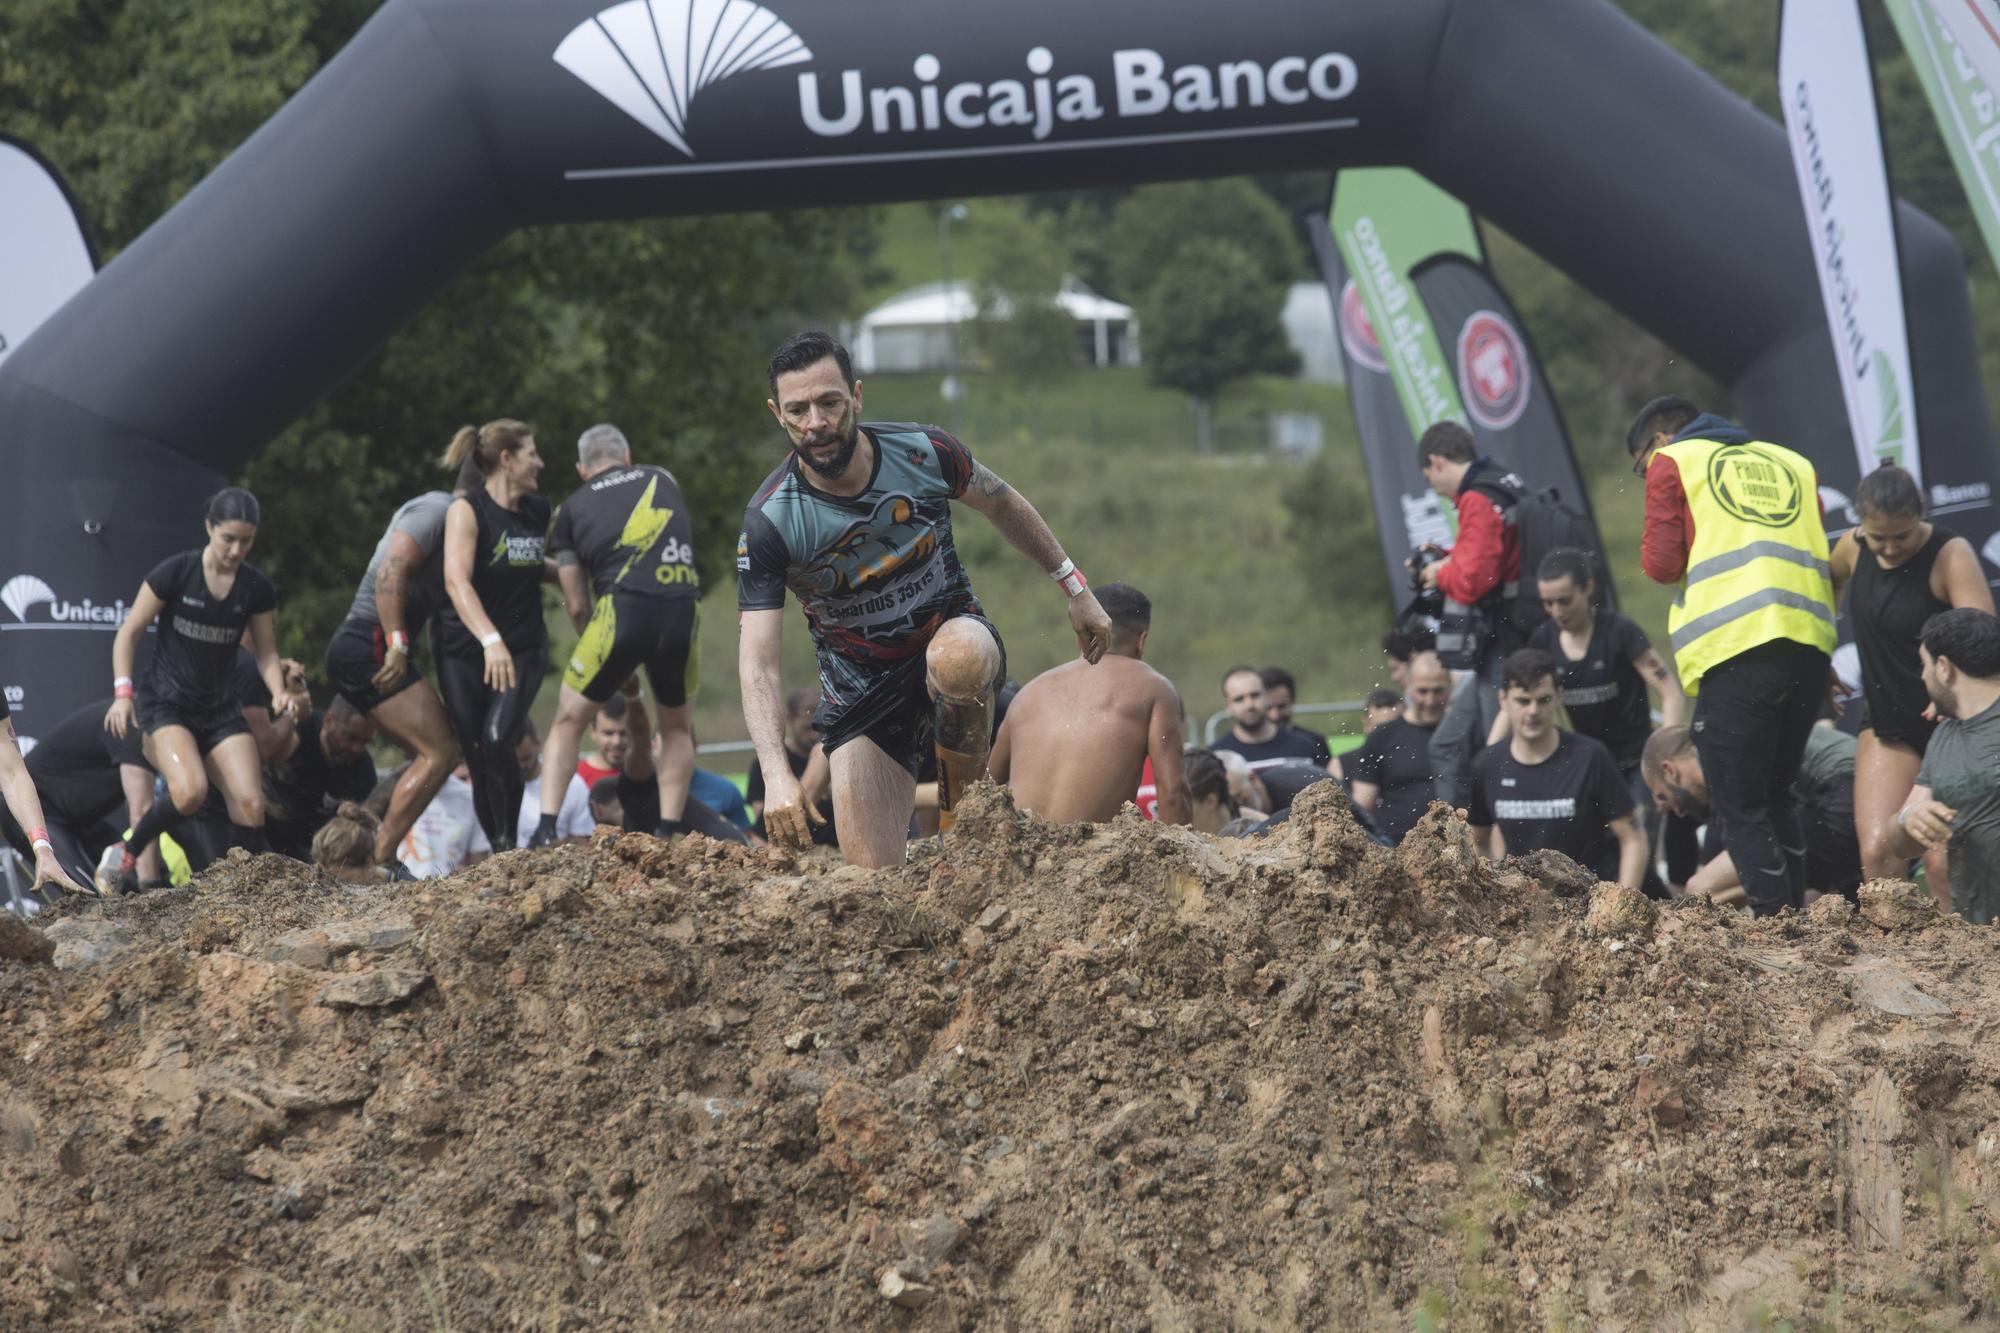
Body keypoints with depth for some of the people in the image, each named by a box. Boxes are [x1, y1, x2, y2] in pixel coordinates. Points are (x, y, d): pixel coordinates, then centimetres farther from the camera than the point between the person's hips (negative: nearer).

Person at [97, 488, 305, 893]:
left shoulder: (258, 589, -1)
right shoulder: (174, 574, -13)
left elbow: (266, 652, 8)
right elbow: (128, 634, -6)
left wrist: (279, 692, -12)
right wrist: (123, 692, -17)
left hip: (219, 707, 4)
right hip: (166, 703, -4)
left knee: (250, 802, -13)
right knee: (191, 790, -29)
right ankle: (124, 856, -6)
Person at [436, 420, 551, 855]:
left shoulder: (540, 512, 6)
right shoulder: (467, 510, -11)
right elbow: (456, 581, -25)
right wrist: (491, 640, -37)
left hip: (523, 648, 2)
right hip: (465, 650, -2)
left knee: (497, 741, -20)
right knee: (477, 756, -2)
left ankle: (509, 842, -11)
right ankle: (498, 852, 11)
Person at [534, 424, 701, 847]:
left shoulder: (572, 509, 17)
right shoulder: (663, 480, 23)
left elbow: (578, 606, 15)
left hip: (624, 606, -2)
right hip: (684, 611, 2)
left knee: (568, 720, 14)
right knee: (676, 726, 22)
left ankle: (546, 829, 4)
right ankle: (668, 833, 12)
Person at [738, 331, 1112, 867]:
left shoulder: (923, 453, -16)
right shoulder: (769, 523, -21)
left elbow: (1002, 504, 7)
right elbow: (757, 664, -25)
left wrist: (1076, 590, 11)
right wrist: (776, 776, -39)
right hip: (862, 688, 0)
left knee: (957, 658, -39)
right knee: (873, 877, -11)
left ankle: (964, 816, -17)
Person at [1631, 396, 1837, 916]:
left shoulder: (1672, 463, 10)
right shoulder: (1793, 464, 24)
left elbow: (1661, 564, 1)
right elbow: (1825, 560, 17)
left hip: (1734, 646, -6)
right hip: (1812, 647, 6)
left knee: (1741, 804, -1)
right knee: (1776, 794, 19)